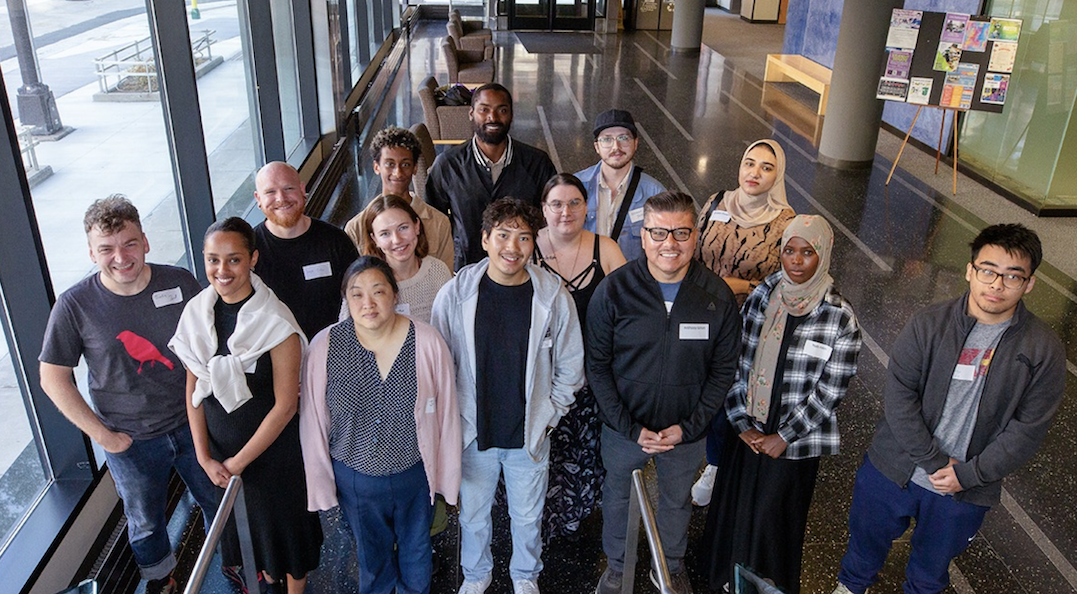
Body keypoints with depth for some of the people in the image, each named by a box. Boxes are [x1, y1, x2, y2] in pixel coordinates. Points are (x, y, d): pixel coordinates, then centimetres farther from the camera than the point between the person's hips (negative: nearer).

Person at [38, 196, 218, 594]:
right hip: (132, 442, -1)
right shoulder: (75, 305, -16)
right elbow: (53, 378, -8)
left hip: (193, 423, 1)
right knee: (146, 523, 21)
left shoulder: (180, 282, -12)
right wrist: (102, 434, -10)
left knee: (220, 502, 20)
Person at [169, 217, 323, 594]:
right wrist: (204, 457, -4)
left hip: (273, 450, -5)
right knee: (244, 525, 24)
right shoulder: (196, 313, -6)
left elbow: (285, 405, -20)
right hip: (219, 451, 5)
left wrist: (239, 462, -13)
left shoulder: (275, 322, -22)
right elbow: (194, 389, 0)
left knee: (284, 524, 15)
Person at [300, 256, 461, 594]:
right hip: (354, 477, 1)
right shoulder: (325, 348, -16)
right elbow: (313, 423, -6)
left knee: (415, 552, 25)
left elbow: (446, 416, -9)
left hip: (414, 475, 0)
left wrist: (448, 478, -2)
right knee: (371, 555, 26)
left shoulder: (428, 344, -19)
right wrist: (320, 484, 2)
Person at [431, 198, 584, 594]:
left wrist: (548, 417, -1)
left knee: (528, 516, 20)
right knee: (473, 513, 20)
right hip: (473, 432, 0)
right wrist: (453, 420, -2)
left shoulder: (554, 298, -13)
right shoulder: (455, 294, -13)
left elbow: (570, 368, 0)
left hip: (530, 435, 0)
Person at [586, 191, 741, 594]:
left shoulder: (718, 296, -14)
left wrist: (689, 426, -13)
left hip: (687, 432, 1)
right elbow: (598, 367, -11)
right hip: (623, 428, -1)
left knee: (676, 501, 25)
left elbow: (724, 370, -5)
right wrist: (631, 428, -17)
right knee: (617, 497, 22)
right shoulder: (613, 291, -18)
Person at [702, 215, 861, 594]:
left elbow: (829, 392, -11)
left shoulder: (840, 317, -13)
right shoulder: (761, 297, -4)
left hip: (794, 442, -3)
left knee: (774, 519, 12)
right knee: (734, 509, 17)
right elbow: (737, 364, -1)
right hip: (747, 432, 3)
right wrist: (742, 423, -6)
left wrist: (784, 437, -11)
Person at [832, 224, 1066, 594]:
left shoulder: (1044, 351, -11)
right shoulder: (928, 324, -13)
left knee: (934, 562, 23)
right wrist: (935, 462, -19)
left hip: (966, 490, 0)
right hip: (895, 469, 0)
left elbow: (1028, 429, -10)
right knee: (868, 536, 21)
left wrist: (967, 475, -16)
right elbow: (898, 395, -15)